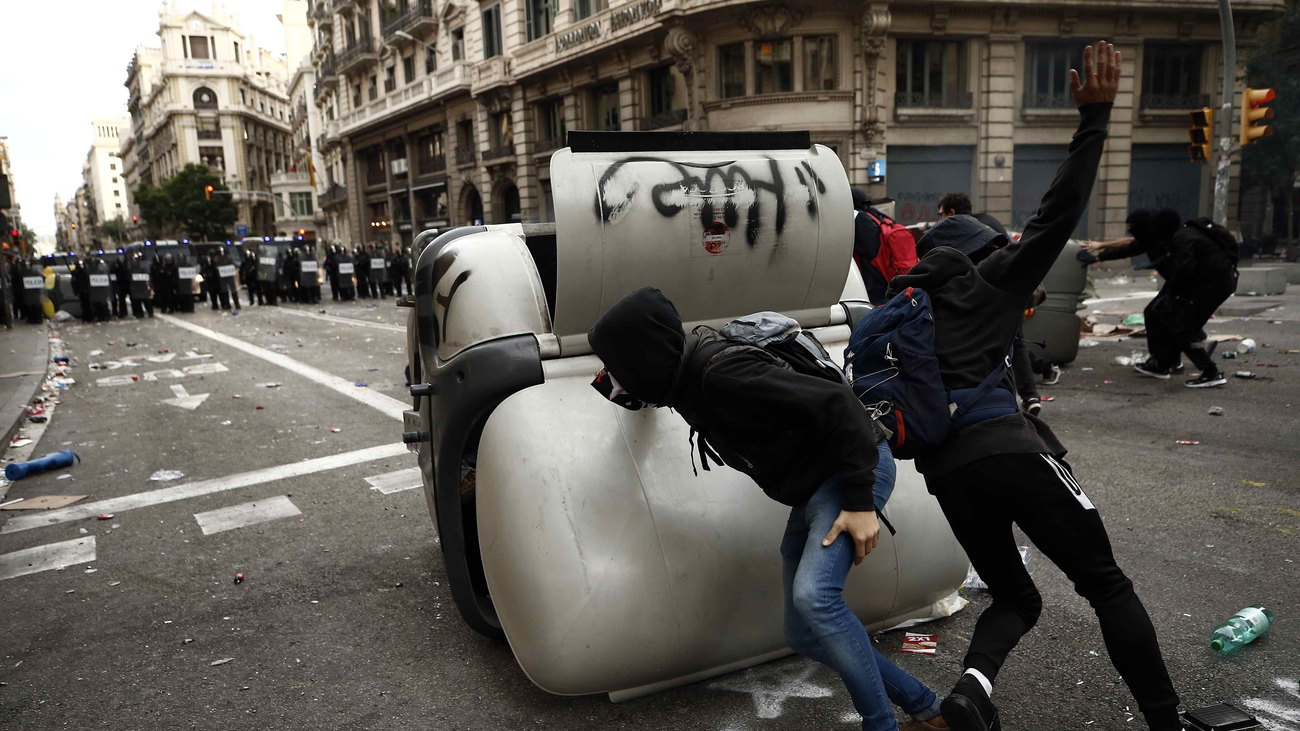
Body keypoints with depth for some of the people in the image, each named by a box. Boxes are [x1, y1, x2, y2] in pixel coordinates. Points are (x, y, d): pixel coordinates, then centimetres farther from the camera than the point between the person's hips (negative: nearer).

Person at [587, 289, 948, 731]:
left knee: (814, 594, -31)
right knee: (804, 633, 7)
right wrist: (619, 386, 8)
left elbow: (836, 401, -30)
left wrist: (859, 502, -28)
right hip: (814, 488, 10)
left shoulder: (723, 375, -28)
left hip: (853, 468, -9)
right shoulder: (686, 377, 1)